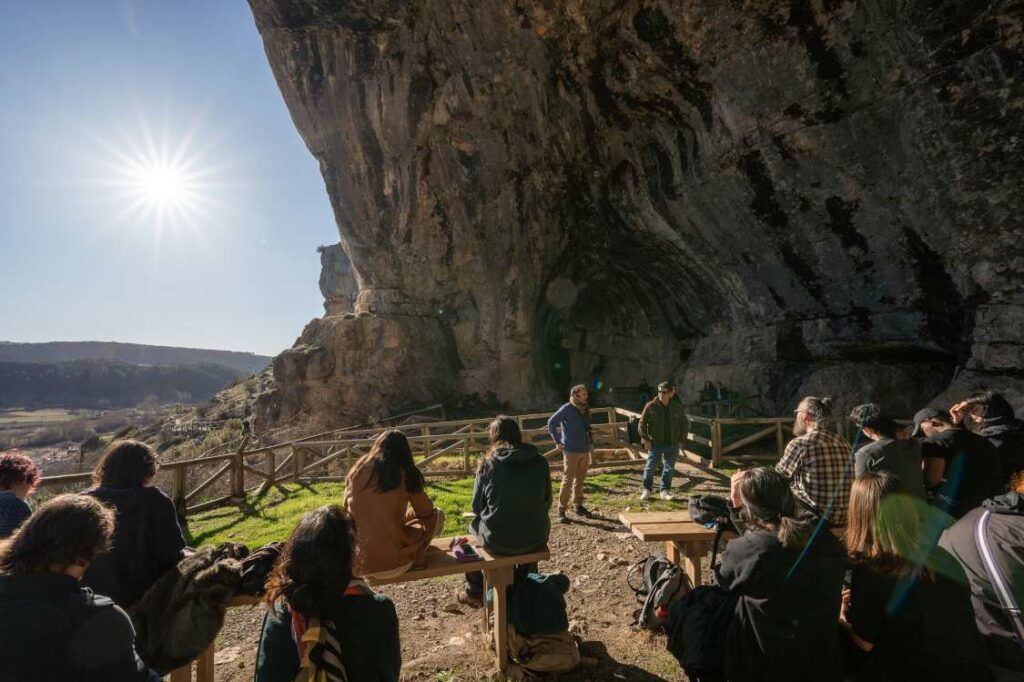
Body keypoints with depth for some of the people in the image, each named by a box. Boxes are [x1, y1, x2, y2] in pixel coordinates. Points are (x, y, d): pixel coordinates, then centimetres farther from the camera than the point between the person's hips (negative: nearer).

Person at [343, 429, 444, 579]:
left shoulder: (357, 470, 2)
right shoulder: (405, 473, -7)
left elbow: (348, 512, 15)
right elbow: (426, 511, 6)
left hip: (355, 563, 5)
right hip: (391, 564, -5)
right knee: (437, 515, 14)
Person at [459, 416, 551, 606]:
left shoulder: (488, 464, -9)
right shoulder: (540, 461, -3)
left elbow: (477, 507, -1)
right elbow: (547, 503, 7)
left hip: (498, 541, -2)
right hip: (537, 538, 2)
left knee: (475, 525, 28)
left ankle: (474, 592, 39)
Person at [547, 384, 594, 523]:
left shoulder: (585, 410, 8)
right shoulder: (566, 409, -13)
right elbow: (551, 422, -12)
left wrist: (589, 441, 14)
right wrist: (557, 442, -12)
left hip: (585, 450, 7)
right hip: (571, 450, -7)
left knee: (580, 480, 16)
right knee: (568, 480, -6)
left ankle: (578, 506, 29)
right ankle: (561, 510, 1)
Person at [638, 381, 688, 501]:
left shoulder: (678, 408, 1)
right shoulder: (651, 406, -7)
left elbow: (683, 425, 11)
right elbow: (642, 423, -2)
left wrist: (681, 440, 4)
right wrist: (645, 439, -7)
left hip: (672, 444, 2)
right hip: (655, 443, -2)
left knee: (669, 468, 8)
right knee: (650, 466, -1)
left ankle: (665, 491, 21)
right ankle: (646, 489, 13)